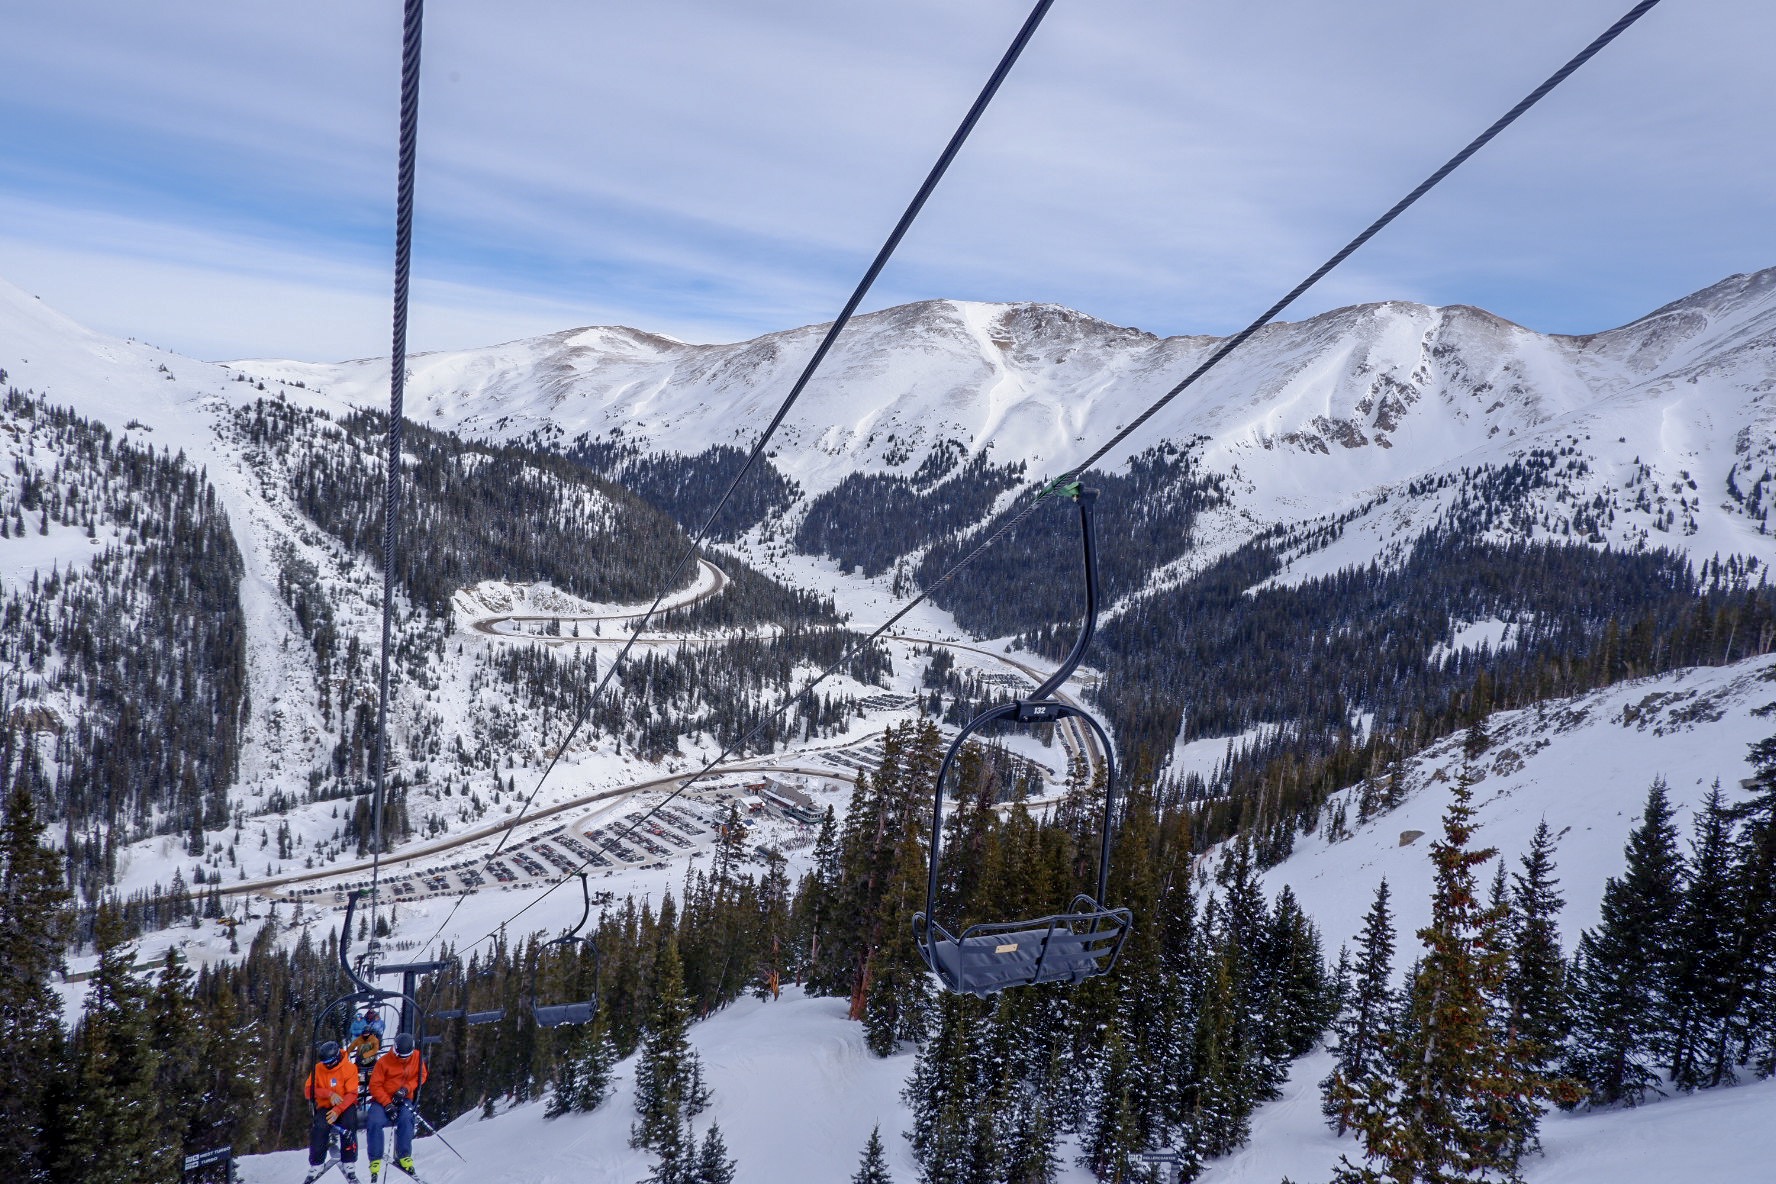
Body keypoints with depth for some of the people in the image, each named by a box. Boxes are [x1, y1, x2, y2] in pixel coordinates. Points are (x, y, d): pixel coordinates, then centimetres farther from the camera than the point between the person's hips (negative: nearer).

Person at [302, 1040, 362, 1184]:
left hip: (345, 1106, -2)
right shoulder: (318, 1069, 2)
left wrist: (338, 1110, -26)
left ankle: (348, 1164, -21)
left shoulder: (349, 1068, -8)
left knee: (348, 1125, -33)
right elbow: (308, 1091, -4)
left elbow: (352, 1094, -12)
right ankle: (316, 1165, -16)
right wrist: (329, 1093, -19)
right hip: (325, 1107, 2)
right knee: (319, 1127, -30)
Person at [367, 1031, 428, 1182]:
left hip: (404, 1100, 1)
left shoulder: (417, 1057, -1)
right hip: (382, 1100, -1)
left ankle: (404, 1157, -21)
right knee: (375, 1122, -28)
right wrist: (387, 1105, -20)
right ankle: (375, 1160, -14)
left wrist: (406, 1089, -13)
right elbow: (375, 1085, -10)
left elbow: (421, 1076, 5)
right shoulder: (384, 1061, -10)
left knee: (406, 1118, -30)